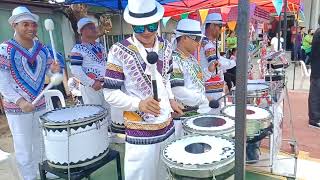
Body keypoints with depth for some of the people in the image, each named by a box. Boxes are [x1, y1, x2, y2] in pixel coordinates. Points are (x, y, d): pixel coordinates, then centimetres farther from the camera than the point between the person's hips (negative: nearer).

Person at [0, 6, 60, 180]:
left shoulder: (42, 48, 3)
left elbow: (49, 70, 10)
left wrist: (54, 69, -13)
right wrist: (20, 101, -25)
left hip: (40, 105, 5)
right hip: (17, 109, -5)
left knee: (41, 145, 19)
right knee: (24, 150, 6)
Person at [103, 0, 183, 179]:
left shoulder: (166, 47, 3)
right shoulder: (120, 51, -15)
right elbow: (110, 93, -13)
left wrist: (171, 99, 5)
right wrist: (139, 104, -26)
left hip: (168, 126, 6)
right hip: (140, 132, -5)